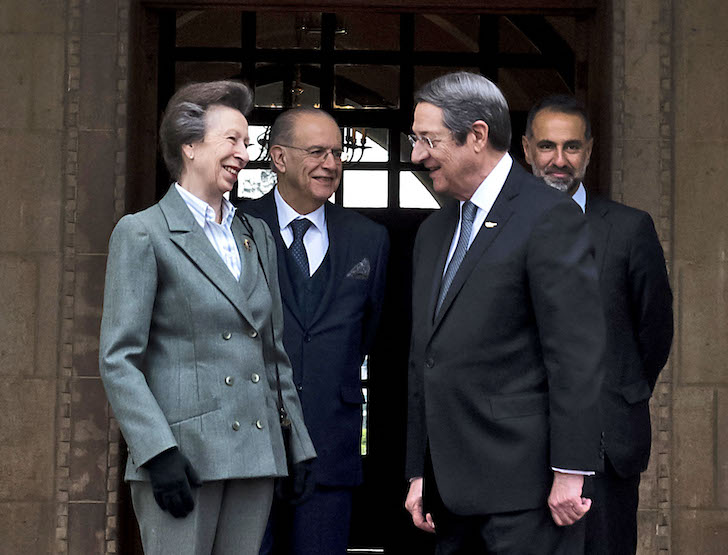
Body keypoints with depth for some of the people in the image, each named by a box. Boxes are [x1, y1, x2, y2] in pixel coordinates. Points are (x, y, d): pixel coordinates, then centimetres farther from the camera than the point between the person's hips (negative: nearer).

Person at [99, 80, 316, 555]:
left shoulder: (257, 235, 18)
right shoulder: (143, 233, -1)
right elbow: (119, 359, -8)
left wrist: (301, 445, 14)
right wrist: (158, 452, -17)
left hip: (256, 456, 6)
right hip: (183, 455, -6)